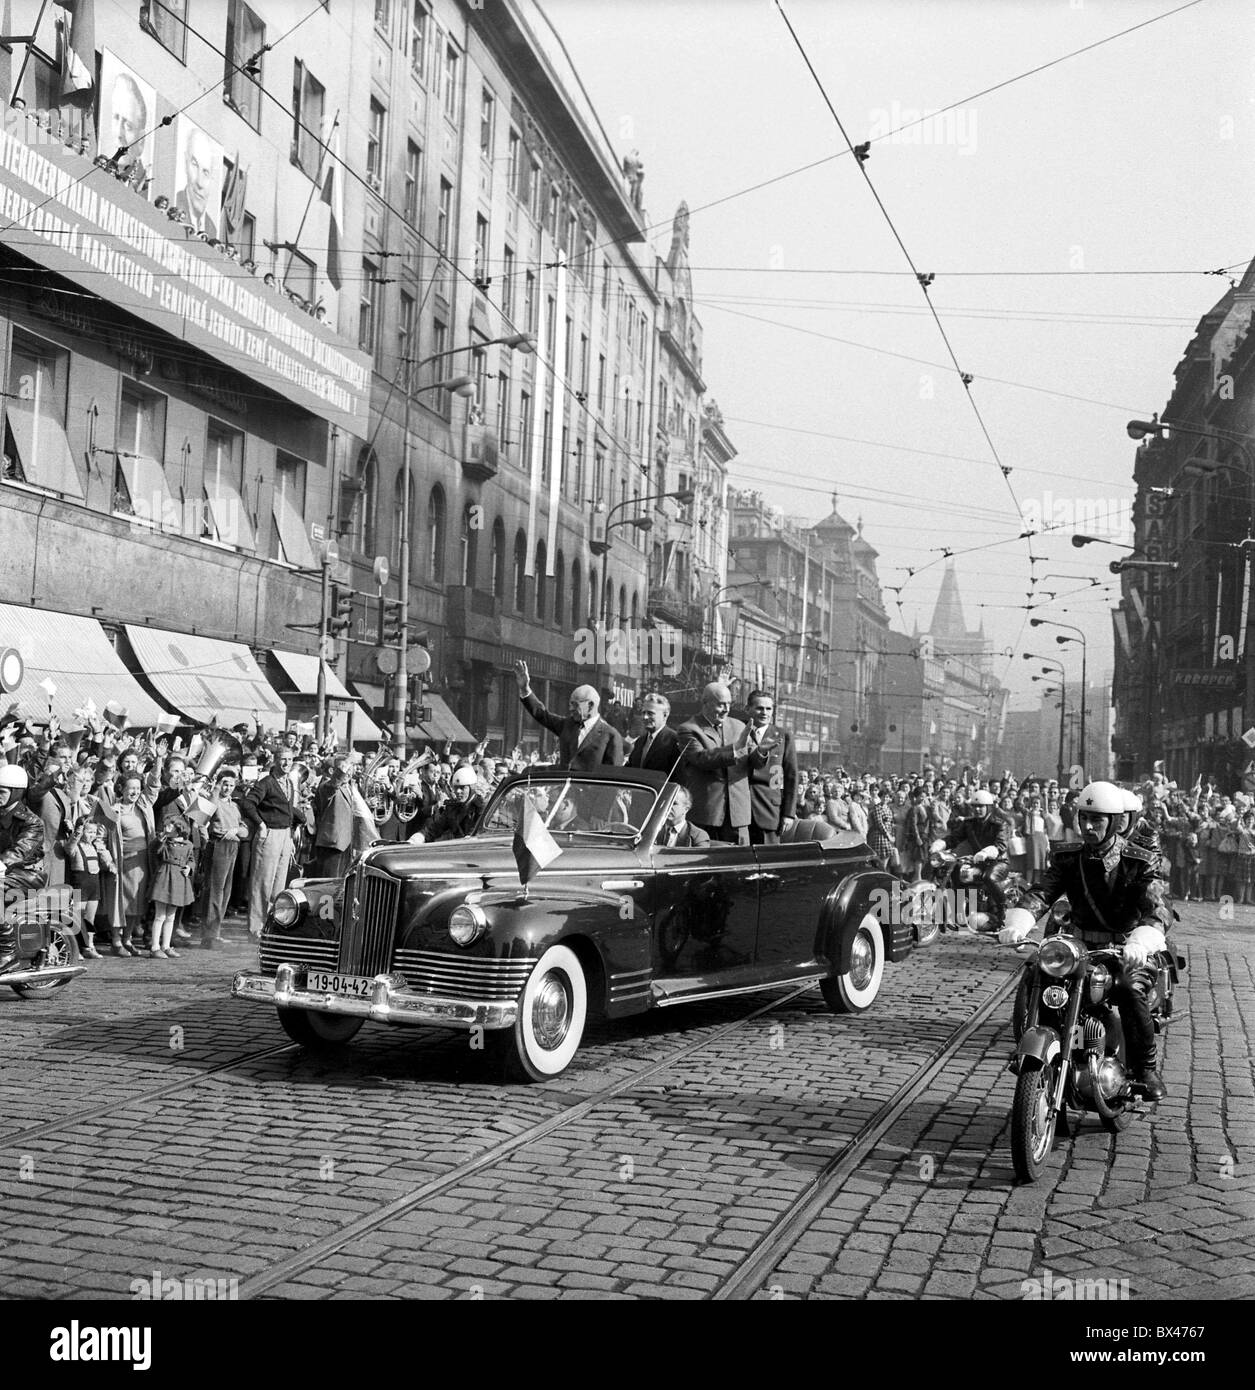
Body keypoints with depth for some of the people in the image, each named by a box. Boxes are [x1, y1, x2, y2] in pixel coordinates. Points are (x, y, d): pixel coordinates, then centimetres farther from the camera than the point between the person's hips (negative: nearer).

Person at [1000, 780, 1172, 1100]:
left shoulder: (1141, 861, -9)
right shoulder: (1068, 858, 3)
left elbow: (1158, 909, -23)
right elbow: (1042, 892, -10)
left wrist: (1140, 944, -45)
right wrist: (1017, 923, -32)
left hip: (1131, 950, -4)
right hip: (1084, 947, 4)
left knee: (1130, 990, -33)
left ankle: (1146, 1068, -16)